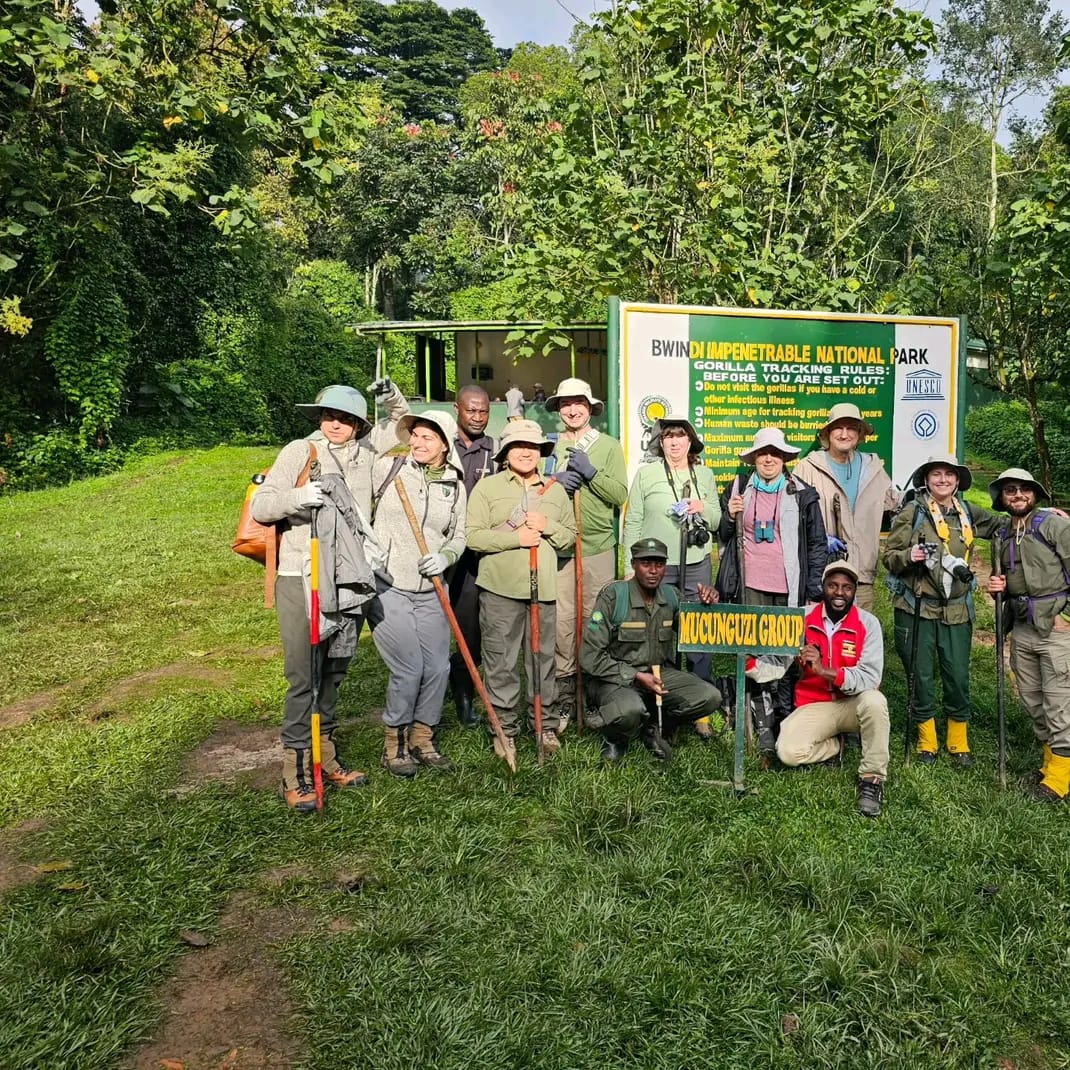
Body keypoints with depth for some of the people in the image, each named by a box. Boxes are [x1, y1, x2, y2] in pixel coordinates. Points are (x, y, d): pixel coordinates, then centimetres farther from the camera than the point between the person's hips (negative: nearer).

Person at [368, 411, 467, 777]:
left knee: (438, 667, 6)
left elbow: (458, 536, 8)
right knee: (408, 669, -7)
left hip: (430, 591, 4)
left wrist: (445, 557, -7)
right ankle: (394, 743, 17)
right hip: (387, 586, -4)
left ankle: (423, 739, 28)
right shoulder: (388, 468, -2)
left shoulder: (455, 486, 6)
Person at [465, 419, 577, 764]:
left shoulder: (556, 491, 15)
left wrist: (547, 527, -4)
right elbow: (473, 536, -5)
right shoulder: (488, 487, 2)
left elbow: (571, 536, 15)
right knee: (500, 662, 1)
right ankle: (505, 729, 14)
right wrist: (515, 538, -13)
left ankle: (546, 725, 22)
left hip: (544, 587, 3)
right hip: (500, 588, -3)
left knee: (543, 658, 9)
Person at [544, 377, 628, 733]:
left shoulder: (609, 446, 7)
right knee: (560, 621, -3)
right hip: (557, 546, 1)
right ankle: (564, 694, 10)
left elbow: (620, 496, -1)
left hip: (599, 547, 0)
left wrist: (590, 471, -12)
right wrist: (553, 481, -11)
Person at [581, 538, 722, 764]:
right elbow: (591, 656, -16)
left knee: (710, 697, -15)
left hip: (659, 673, 6)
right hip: (615, 678, -5)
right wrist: (636, 676, -18)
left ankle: (653, 727, 9)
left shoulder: (671, 596, 2)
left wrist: (705, 606, -9)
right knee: (630, 711, -38)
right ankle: (615, 736, 1)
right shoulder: (612, 596, -14)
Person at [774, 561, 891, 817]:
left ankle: (872, 779, -16)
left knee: (874, 701, -35)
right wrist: (798, 663, -21)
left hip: (853, 704, -1)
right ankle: (834, 747, 11)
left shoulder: (868, 623, -9)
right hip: (813, 705, 1)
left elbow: (871, 678, -20)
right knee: (788, 752, -24)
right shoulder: (804, 619, -3)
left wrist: (824, 670, -31)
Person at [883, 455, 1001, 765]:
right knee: (921, 676, 6)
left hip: (956, 609, 3)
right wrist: (908, 556, -23)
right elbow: (889, 556, -2)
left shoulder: (969, 513, 8)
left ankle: (958, 742, 26)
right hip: (917, 608, -3)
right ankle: (927, 740, 24)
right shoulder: (912, 512, -3)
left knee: (959, 677, 5)